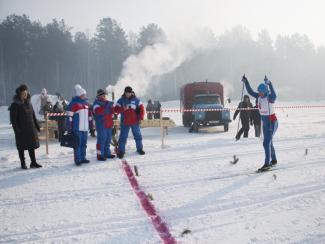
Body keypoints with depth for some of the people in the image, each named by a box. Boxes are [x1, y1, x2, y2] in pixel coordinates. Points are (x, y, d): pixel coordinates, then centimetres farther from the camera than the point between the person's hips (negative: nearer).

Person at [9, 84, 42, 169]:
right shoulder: (15, 105, -9)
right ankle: (23, 164, 13)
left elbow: (33, 116, 16)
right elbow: (13, 119, -12)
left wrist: (37, 126, 12)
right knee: (21, 147, 3)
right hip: (21, 130, -6)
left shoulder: (28, 103, 11)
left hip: (31, 129, 6)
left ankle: (33, 162, 17)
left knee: (32, 146, 9)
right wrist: (17, 130, -18)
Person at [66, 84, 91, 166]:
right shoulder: (74, 103, -10)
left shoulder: (85, 103, 15)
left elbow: (88, 115, 24)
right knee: (77, 144, -2)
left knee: (84, 144, 14)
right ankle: (77, 160, 5)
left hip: (85, 128, 8)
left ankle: (83, 158, 23)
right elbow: (69, 115, -12)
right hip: (77, 128, -7)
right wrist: (69, 127, -15)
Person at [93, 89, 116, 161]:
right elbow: (98, 111, -25)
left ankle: (107, 153, 26)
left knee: (108, 139, 15)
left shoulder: (107, 102, 15)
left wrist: (112, 107, -5)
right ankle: (100, 155, -3)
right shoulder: (96, 103, -8)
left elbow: (112, 111, 16)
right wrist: (106, 106, -29)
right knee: (101, 139, -8)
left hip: (108, 124, 8)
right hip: (101, 124, -8)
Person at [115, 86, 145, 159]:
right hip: (125, 122, -2)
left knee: (138, 135, 13)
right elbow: (116, 109, -8)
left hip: (135, 122, 2)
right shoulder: (121, 100, -2)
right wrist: (123, 109, -26)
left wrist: (140, 117, -2)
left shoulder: (136, 100, 1)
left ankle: (139, 148, 30)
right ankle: (121, 151, 6)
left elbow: (141, 108, 5)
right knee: (123, 136, -2)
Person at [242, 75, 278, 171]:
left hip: (272, 123, -8)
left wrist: (269, 84, -57)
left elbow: (273, 95, -45)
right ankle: (274, 160, 36)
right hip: (265, 122, 8)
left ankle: (267, 164, -4)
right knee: (269, 142, 19)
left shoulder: (270, 98, -21)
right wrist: (246, 82, -1)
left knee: (266, 143, -11)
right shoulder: (259, 96, -2)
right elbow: (250, 92, 8)